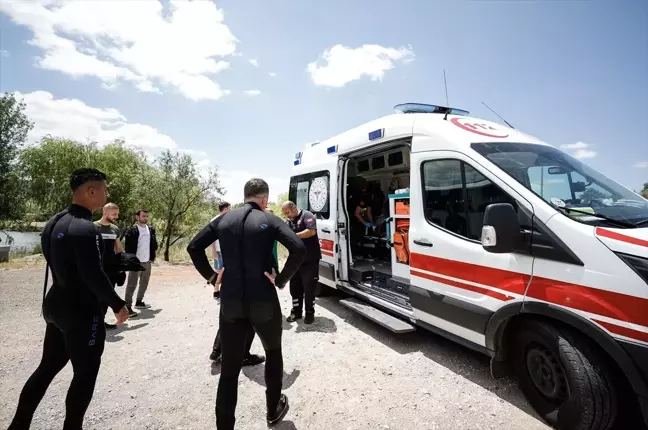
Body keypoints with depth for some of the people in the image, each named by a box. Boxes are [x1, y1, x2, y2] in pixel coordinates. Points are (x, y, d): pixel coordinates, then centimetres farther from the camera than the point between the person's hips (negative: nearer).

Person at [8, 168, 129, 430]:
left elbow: (58, 263, 13)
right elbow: (93, 275, -26)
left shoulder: (53, 223, 6)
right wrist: (118, 305, -15)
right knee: (86, 372, 9)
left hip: (55, 305, 9)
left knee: (48, 367, 22)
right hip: (81, 312, -9)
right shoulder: (85, 228, -23)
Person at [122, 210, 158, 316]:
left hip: (147, 261, 7)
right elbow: (128, 246, -12)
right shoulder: (132, 230, -10)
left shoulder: (151, 229, 8)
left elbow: (154, 243, 14)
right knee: (132, 285, -3)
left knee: (144, 283, 16)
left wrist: (152, 256, 7)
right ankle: (128, 307, 3)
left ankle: (139, 302, 30)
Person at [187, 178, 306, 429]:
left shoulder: (224, 219, 5)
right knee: (273, 352, 23)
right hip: (263, 300, -2)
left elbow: (193, 247, 5)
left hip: (230, 302, 3)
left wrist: (210, 275, 8)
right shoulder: (269, 220, -7)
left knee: (229, 368, 13)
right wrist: (282, 280, -9)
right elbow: (298, 249, -20)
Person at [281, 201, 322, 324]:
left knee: (309, 287, 2)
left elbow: (312, 231, -24)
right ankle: (296, 312, 25)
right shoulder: (288, 221, 12)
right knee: (295, 287, 12)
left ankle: (310, 313, 16)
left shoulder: (307, 216, -10)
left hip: (310, 260, -7)